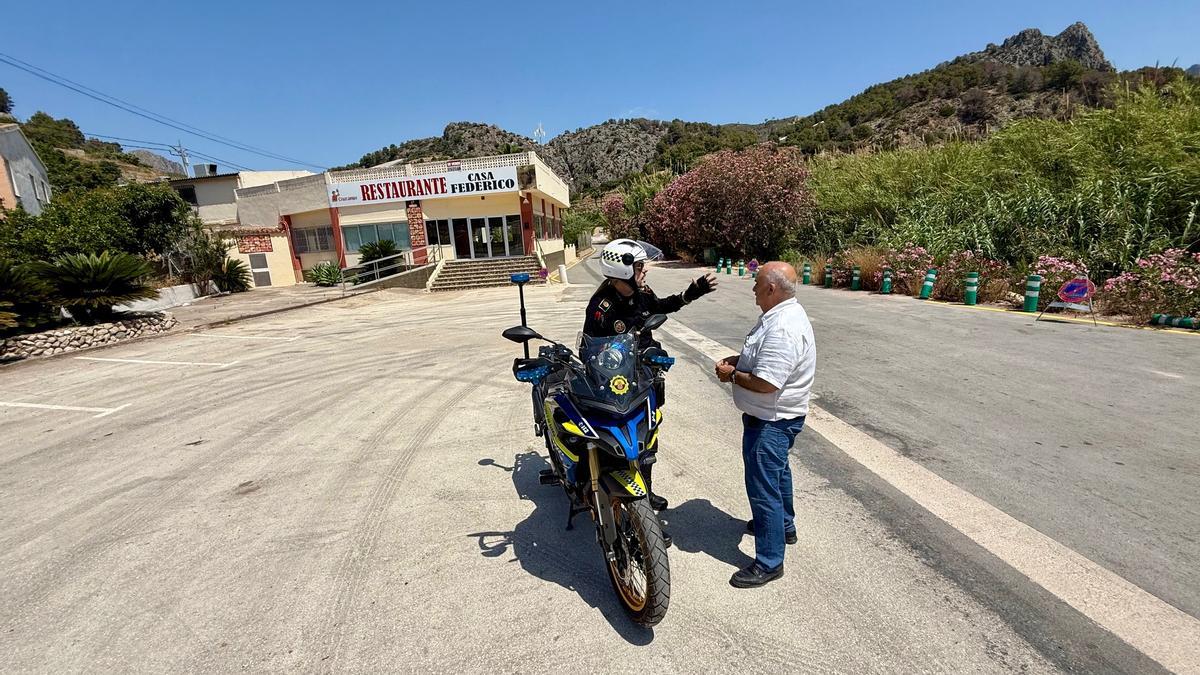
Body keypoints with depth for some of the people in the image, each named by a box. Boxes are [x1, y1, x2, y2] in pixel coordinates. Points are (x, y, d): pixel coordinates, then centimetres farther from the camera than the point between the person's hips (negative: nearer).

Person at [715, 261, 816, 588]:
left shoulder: (783, 330, -30)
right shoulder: (784, 313, 5)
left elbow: (765, 383, -34)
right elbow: (765, 358, 18)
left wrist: (732, 375, -18)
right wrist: (737, 359, 1)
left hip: (771, 422, -11)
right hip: (777, 417, 11)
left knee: (763, 487, -1)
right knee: (776, 472, 28)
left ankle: (769, 563, 15)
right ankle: (784, 525, 50)